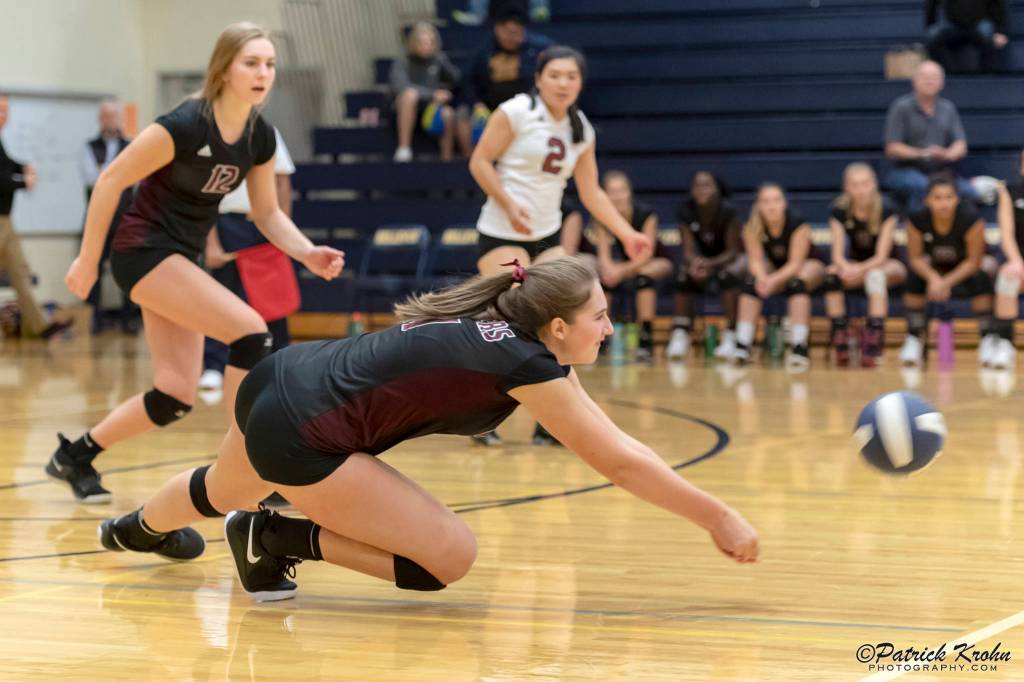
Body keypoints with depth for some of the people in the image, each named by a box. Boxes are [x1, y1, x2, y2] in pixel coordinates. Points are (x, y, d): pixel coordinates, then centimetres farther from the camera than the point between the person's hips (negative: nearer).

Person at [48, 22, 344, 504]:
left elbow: (267, 214, 10)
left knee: (176, 397, 4)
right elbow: (111, 180, -16)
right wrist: (88, 261, -13)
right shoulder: (185, 125, -23)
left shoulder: (261, 138, -1)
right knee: (251, 333, -22)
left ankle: (73, 457, 21)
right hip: (144, 251, -8)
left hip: (183, 259, 8)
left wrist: (307, 254, -8)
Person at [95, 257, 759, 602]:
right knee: (450, 556, -8)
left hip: (280, 380, 9)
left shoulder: (493, 322, 6)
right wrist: (718, 516, -12)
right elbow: (618, 460, -16)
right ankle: (276, 539, 2)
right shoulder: (526, 362, -18)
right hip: (298, 438, -9)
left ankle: (141, 527, 71)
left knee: (227, 492, 41)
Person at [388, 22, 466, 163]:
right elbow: (401, 86, -22)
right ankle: (403, 148, -33)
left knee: (448, 114, -30)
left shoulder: (438, 60, 8)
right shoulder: (402, 63, -3)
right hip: (405, 109, -2)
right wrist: (432, 94, -30)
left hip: (430, 109, 2)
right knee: (411, 93, -35)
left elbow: (457, 80, 3)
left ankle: (447, 158, -21)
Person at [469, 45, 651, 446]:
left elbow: (591, 192, 12)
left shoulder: (581, 130, 8)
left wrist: (627, 234, 4)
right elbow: (480, 162, -9)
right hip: (502, 234, -6)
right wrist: (509, 204, -22)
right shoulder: (517, 112, -9)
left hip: (547, 236, 6)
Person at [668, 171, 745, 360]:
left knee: (727, 275, -35)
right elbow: (688, 249, -17)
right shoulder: (686, 211, -14)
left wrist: (711, 264, -41)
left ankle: (731, 336, -33)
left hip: (730, 259, -3)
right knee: (684, 276, -28)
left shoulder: (728, 211, -22)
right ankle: (680, 335, -25)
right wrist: (695, 262, -42)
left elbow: (732, 251, -22)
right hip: (701, 258, 3)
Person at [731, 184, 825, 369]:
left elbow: (795, 263, -28)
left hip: (808, 265, -4)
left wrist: (774, 280, -44)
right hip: (774, 267, 4)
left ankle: (799, 347, -43)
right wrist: (762, 277, -42)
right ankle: (742, 346, -29)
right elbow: (756, 259, -19)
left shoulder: (797, 223, -28)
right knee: (752, 281, -25)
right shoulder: (753, 227, -18)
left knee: (797, 282, -36)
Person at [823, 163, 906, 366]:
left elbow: (881, 256, -21)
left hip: (889, 266, -3)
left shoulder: (886, 210, -17)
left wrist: (860, 269, -39)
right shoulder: (840, 210, -9)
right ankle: (840, 341, -31)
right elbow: (837, 255, -14)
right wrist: (846, 268, -37)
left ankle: (874, 335, -45)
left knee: (876, 274, -38)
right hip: (854, 266, 3)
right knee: (832, 274, -30)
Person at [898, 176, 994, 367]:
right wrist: (933, 279, -34)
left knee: (980, 279, -33)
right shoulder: (918, 220, -24)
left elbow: (974, 261, -24)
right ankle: (914, 339, -13)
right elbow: (915, 258, -16)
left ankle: (988, 339, -17)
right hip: (935, 267, 2)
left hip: (965, 268, -2)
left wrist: (946, 282, -32)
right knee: (914, 278, -27)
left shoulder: (970, 219, -30)